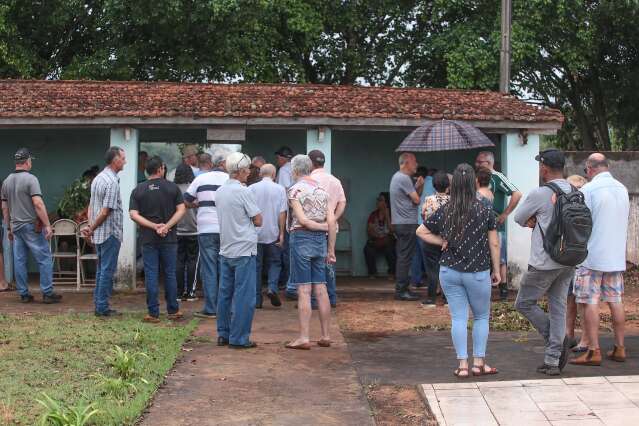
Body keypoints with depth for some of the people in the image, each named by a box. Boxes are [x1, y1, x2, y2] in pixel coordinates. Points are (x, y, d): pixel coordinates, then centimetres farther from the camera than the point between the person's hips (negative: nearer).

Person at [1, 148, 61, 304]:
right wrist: (47, 225, -17)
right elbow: (38, 204, -20)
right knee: (44, 259, -1)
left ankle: (24, 294, 12)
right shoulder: (30, 179, -12)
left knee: (19, 261, 8)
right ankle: (47, 293, -2)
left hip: (16, 227, 7)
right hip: (32, 226, -7)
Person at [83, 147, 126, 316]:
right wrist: (92, 229, -8)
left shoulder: (98, 178, 12)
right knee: (107, 270, -3)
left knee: (101, 269, 14)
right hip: (110, 233, -9)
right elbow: (106, 211, -19)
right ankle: (102, 307, 0)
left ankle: (99, 304, 19)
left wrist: (90, 225, 2)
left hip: (98, 234, 9)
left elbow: (91, 205, 11)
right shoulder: (112, 182, -18)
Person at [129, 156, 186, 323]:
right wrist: (166, 227, -11)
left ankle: (153, 313, 3)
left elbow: (133, 215, -7)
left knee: (151, 275, 3)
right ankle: (173, 311, 15)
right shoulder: (172, 187, 0)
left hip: (148, 239, 0)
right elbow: (181, 209, -7)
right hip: (169, 238, 0)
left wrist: (154, 226, -10)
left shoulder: (138, 190, 2)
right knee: (170, 274, 10)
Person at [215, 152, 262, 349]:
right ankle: (238, 338, -2)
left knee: (225, 293, 12)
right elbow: (258, 221, -8)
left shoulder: (220, 191, 9)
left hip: (225, 250, 8)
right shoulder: (243, 192, -14)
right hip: (244, 251, -8)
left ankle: (223, 334, 17)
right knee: (244, 295, -3)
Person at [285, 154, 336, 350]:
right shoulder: (322, 190, 10)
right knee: (321, 289, 8)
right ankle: (325, 336, 11)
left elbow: (302, 220, -14)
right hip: (320, 240, 6)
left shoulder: (295, 190, -6)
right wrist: (331, 249, 8)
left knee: (304, 290, -5)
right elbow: (331, 222, 5)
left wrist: (321, 227, 1)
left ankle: (304, 338, -5)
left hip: (301, 238, -5)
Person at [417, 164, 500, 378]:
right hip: (477, 273, -2)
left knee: (458, 317, 8)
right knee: (481, 317, 14)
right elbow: (494, 244, -3)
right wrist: (496, 270, 6)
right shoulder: (485, 212, -8)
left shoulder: (444, 211, -2)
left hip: (449, 272, 2)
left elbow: (421, 232, 6)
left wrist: (442, 242, 8)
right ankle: (479, 362, 15)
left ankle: (462, 364, 8)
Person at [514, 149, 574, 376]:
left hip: (544, 262, -6)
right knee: (558, 307, 11)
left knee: (524, 303, 10)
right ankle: (553, 361, 13)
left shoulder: (539, 194, -15)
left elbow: (518, 218, -4)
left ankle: (558, 340, 3)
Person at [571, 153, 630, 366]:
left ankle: (594, 351, -2)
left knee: (591, 302, -2)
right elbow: (624, 220, 15)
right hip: (617, 256, 6)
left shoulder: (588, 190, -12)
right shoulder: (622, 189, 8)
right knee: (616, 301, 11)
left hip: (592, 255, -6)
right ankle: (619, 348, 16)